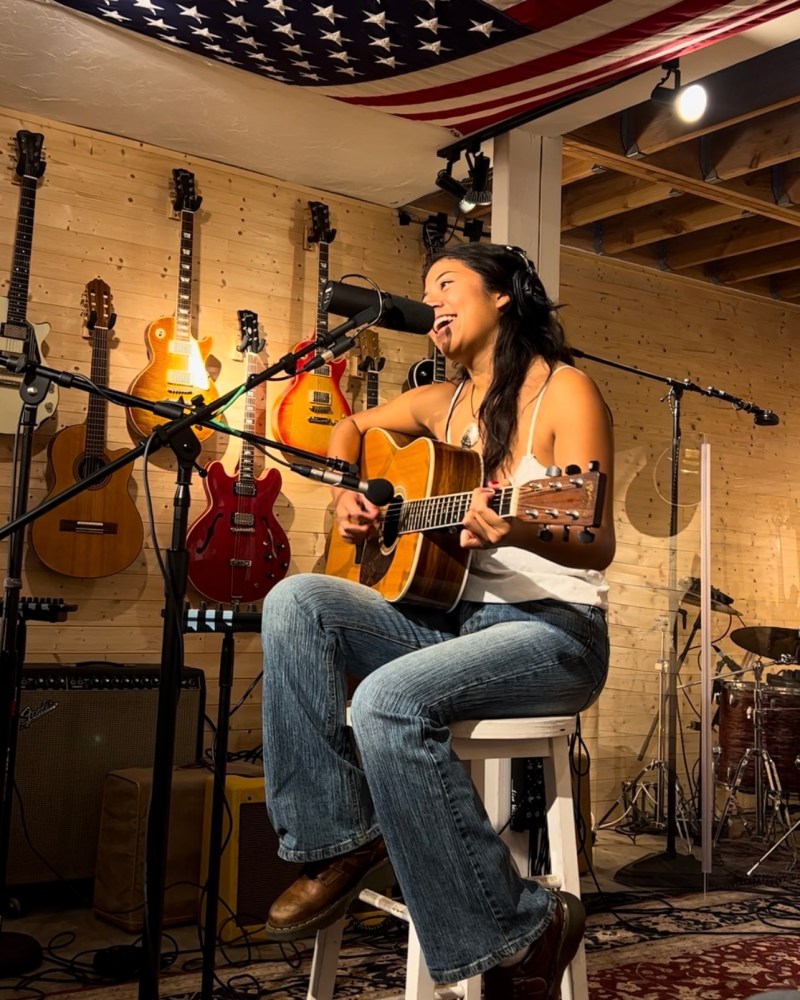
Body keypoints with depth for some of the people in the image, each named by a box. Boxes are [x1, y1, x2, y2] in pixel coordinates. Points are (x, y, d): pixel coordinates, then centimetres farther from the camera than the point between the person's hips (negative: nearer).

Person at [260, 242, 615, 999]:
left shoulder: (564, 391, -7)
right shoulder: (439, 403, 12)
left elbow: (598, 547, -16)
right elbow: (351, 427, 30)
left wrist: (522, 533, -38)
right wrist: (345, 496, 9)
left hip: (550, 630, -6)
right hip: (447, 616, 7)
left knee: (387, 702, -32)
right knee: (295, 602, -15)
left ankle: (519, 935, -14)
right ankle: (341, 840, -11)